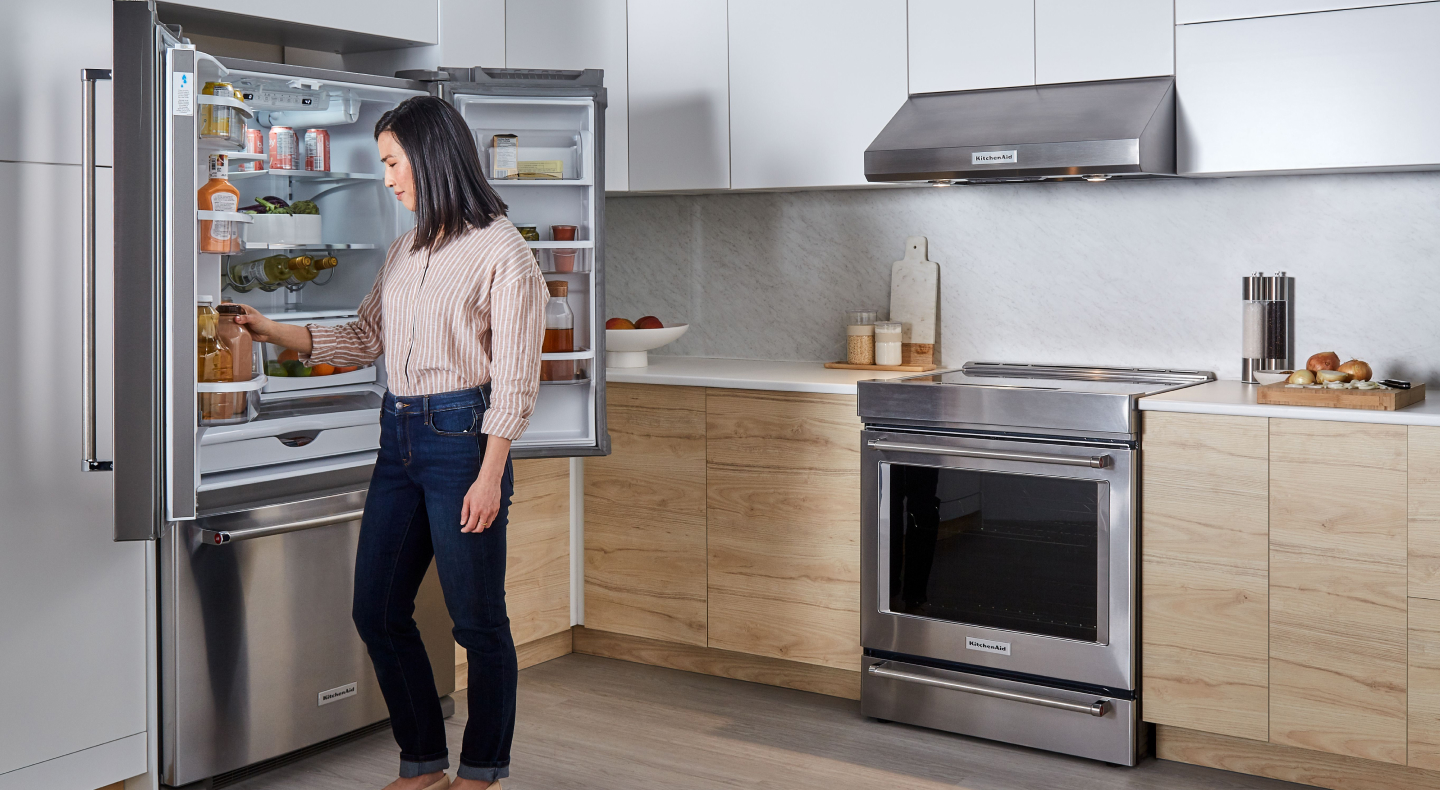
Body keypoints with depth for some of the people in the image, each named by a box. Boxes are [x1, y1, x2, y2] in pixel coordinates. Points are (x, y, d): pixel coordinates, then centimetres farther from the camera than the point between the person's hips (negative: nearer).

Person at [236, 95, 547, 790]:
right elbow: (365, 337, 19)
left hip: (461, 436, -8)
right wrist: (274, 332, 10)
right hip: (398, 437, 8)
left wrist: (490, 475, -15)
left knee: (476, 617, 3)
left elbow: (514, 378, -12)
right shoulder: (406, 251, 14)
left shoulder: (501, 252, -9)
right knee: (377, 610, 9)